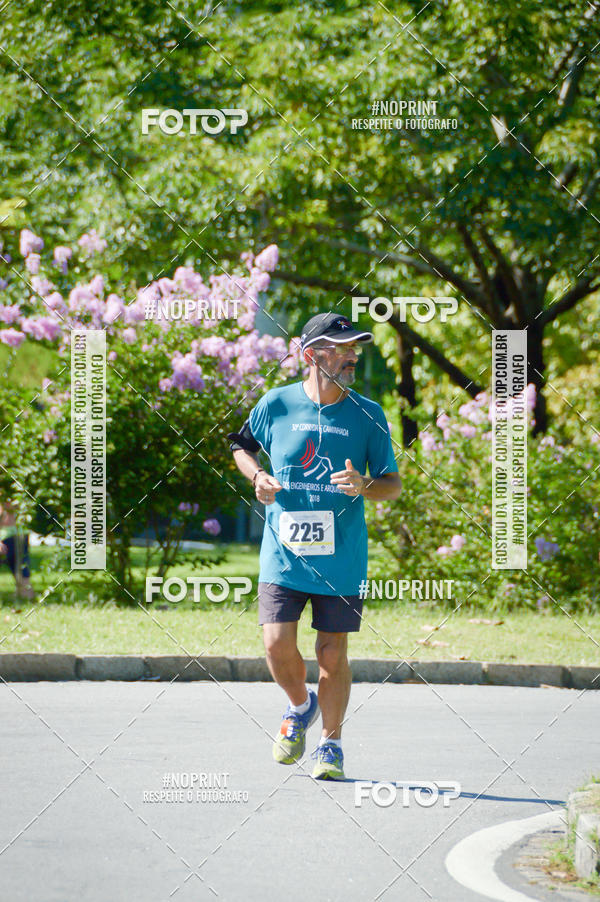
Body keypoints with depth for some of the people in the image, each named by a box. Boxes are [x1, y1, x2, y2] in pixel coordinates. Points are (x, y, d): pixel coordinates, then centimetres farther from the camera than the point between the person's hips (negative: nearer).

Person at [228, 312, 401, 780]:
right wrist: (257, 476, -2)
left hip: (341, 557, 0)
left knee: (332, 654, 2)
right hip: (283, 553, 0)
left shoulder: (368, 415, 0)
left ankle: (331, 743, 19)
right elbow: (242, 446, 18)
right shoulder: (277, 404, 0)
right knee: (278, 645, -8)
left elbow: (393, 484, 4)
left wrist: (364, 486, -18)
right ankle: (301, 707, 23)